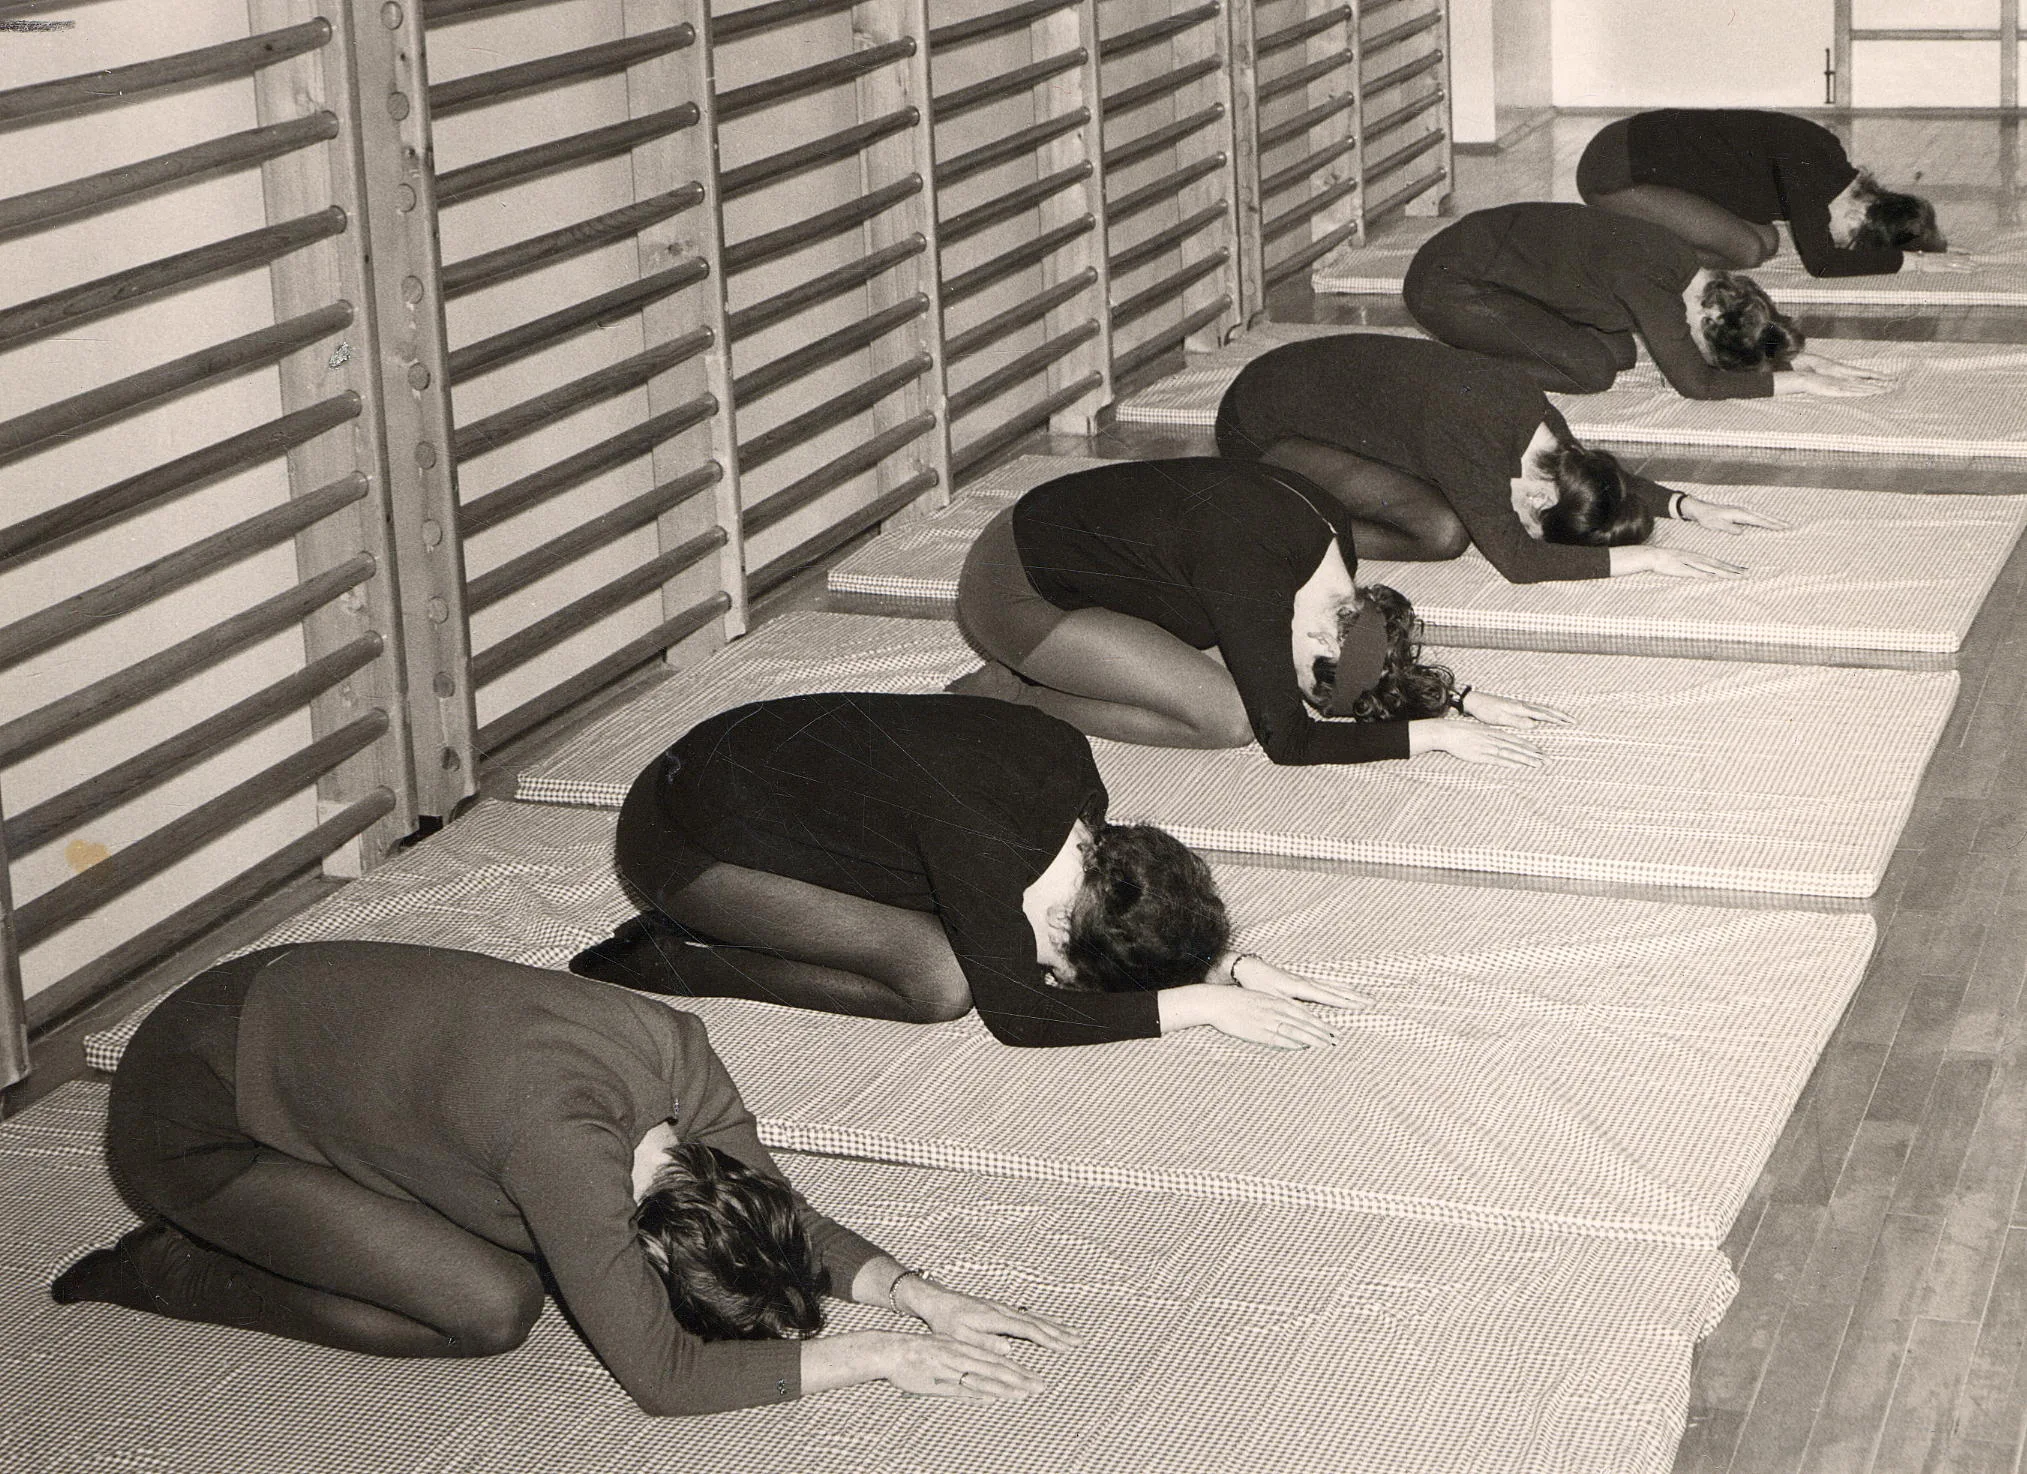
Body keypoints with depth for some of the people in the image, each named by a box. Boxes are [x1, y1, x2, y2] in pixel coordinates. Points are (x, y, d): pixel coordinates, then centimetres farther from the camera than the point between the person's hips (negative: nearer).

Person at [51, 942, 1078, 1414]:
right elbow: (661, 1375, -29)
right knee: (493, 1308, -14)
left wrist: (921, 1296, -12)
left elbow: (788, 1220, 1)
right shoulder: (567, 1143, -36)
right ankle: (170, 1270, 1)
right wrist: (873, 1357, -25)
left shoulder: (679, 1055, -14)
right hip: (190, 1117, -8)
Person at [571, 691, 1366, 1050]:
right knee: (943, 980, -18)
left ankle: (725, 922, 7)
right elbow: (1016, 1011, -26)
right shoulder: (982, 830, -33)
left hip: (778, 777, 8)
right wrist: (1200, 1003, -24)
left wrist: (1233, 964, -6)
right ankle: (664, 962, -10)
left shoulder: (1067, 763, -11)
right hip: (684, 838, -8)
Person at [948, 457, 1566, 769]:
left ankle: (1028, 676, 5)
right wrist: (1434, 734, -22)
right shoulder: (1253, 574, -32)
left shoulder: (1331, 529, -7)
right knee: (1230, 718, -17)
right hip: (1015, 590, -9)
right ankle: (1013, 697, -6)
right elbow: (1289, 741, -25)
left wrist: (1465, 698, 2)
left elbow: (1376, 653, 12)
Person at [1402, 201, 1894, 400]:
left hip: (1496, 254, 9)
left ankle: (1469, 353, 9)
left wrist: (1804, 359, 5)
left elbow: (1732, 336, 16)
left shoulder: (1678, 258, -1)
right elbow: (1695, 382, -24)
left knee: (1619, 350, 2)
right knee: (1591, 368, -17)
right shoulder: (1648, 281, -26)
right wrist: (1801, 382, -20)